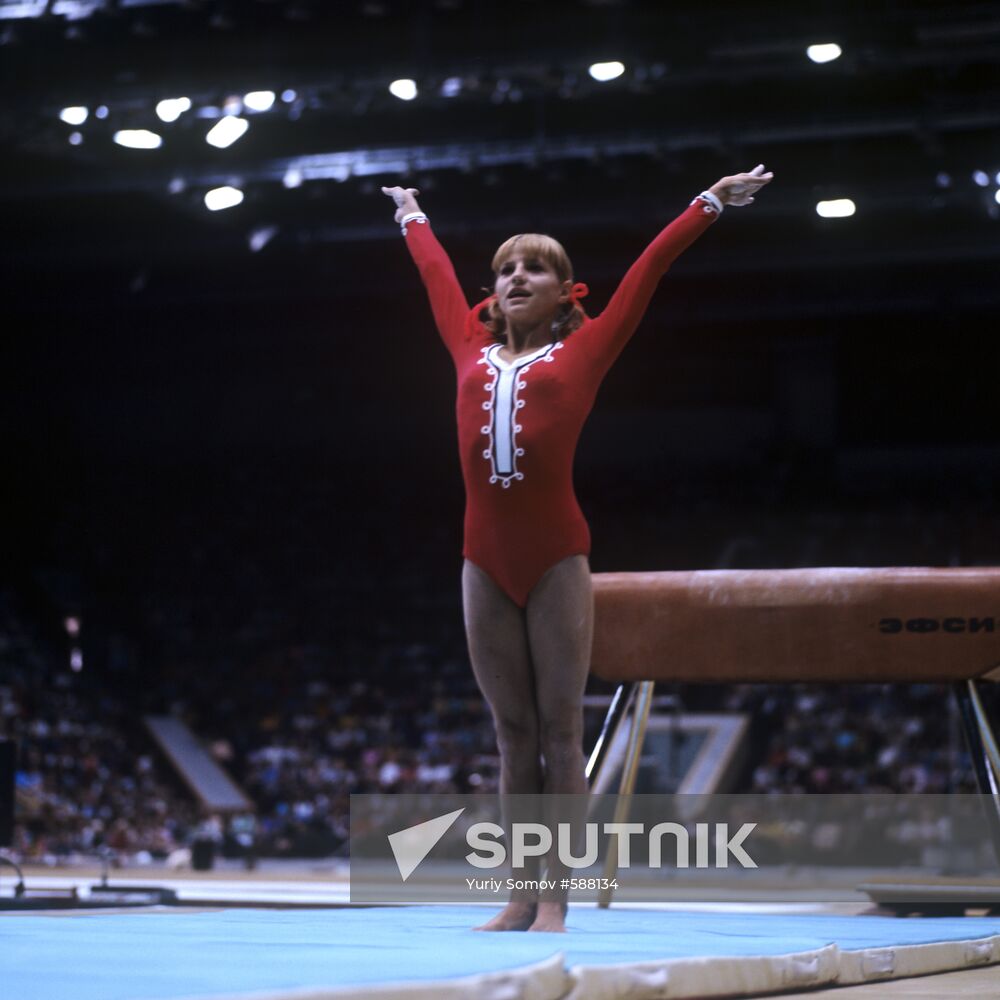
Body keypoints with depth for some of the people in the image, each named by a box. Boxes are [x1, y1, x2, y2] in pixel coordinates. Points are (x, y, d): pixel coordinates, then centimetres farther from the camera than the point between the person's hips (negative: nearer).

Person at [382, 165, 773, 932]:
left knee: (559, 730, -1)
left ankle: (555, 899, 0)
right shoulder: (473, 353, 14)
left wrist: (710, 205, 13)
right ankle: (520, 896, 10)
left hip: (557, 559, -3)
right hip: (486, 562, 3)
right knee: (513, 732, 7)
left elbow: (646, 272, 10)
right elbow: (438, 276, 29)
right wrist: (412, 217, 43)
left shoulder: (579, 354, 6)